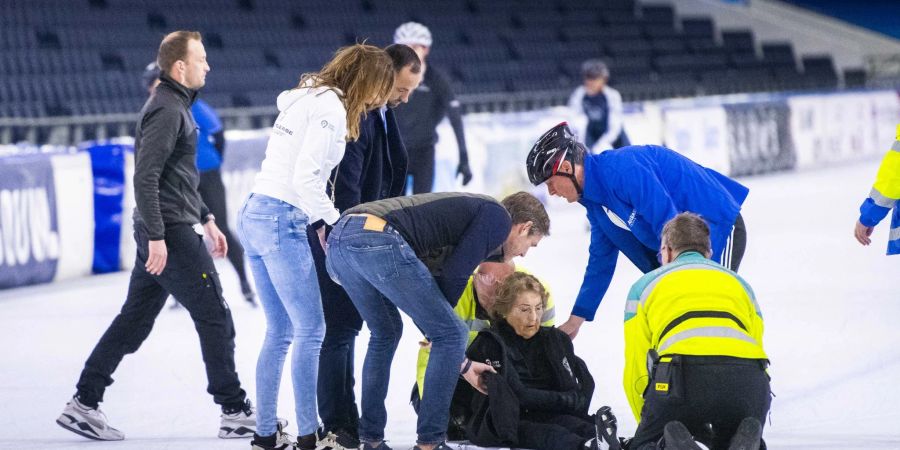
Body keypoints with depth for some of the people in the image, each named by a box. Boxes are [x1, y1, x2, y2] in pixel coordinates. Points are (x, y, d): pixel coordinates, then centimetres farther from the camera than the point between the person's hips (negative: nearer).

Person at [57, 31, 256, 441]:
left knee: (135, 320, 10)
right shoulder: (166, 111, -15)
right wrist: (156, 236, -24)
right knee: (215, 318, -3)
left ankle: (83, 404, 10)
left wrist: (205, 218, 26)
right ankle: (235, 412, 4)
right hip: (172, 234, -10)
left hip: (162, 233, 10)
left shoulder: (176, 105, 17)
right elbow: (145, 177, -22)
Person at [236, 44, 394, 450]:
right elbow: (306, 178, -19)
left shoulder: (305, 98, 18)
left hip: (254, 215, 9)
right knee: (311, 331, -4)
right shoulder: (330, 108, -11)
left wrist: (318, 222, 9)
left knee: (280, 332, 13)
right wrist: (333, 221, -8)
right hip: (283, 222, -9)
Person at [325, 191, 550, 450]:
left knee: (386, 333, 30)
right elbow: (453, 278, 0)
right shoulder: (498, 217, 11)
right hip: (379, 242, -9)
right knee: (451, 334, 5)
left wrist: (461, 364, 40)